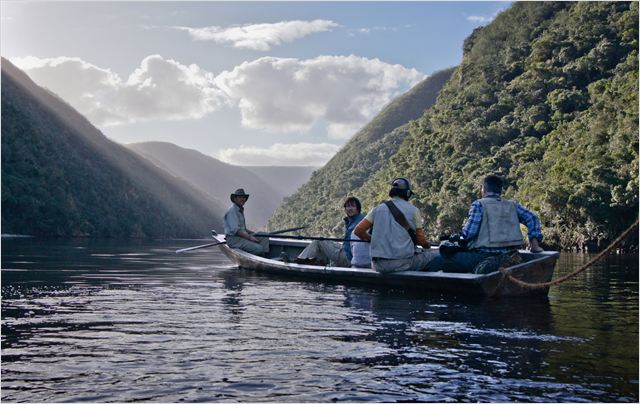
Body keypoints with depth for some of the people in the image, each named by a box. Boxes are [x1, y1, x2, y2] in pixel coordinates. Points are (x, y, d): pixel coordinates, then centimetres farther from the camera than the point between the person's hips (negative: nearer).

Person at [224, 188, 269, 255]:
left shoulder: (241, 210, 18)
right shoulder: (231, 210, -13)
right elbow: (235, 230, -21)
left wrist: (254, 233, 10)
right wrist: (249, 237, -24)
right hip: (234, 239, -10)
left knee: (264, 237, -2)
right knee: (258, 248, -24)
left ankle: (265, 256, -15)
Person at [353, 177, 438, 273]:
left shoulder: (378, 209, 10)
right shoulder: (413, 210, 2)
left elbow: (358, 230, 5)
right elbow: (421, 240, 2)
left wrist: (371, 239, 24)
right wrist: (427, 245, 25)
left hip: (379, 265, 4)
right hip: (404, 263, -4)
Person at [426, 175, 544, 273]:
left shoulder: (479, 204, -3)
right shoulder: (512, 205, 14)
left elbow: (469, 232, -10)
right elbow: (532, 218, 6)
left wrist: (461, 239, 11)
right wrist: (534, 243, 8)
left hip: (483, 256, -7)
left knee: (435, 264, -3)